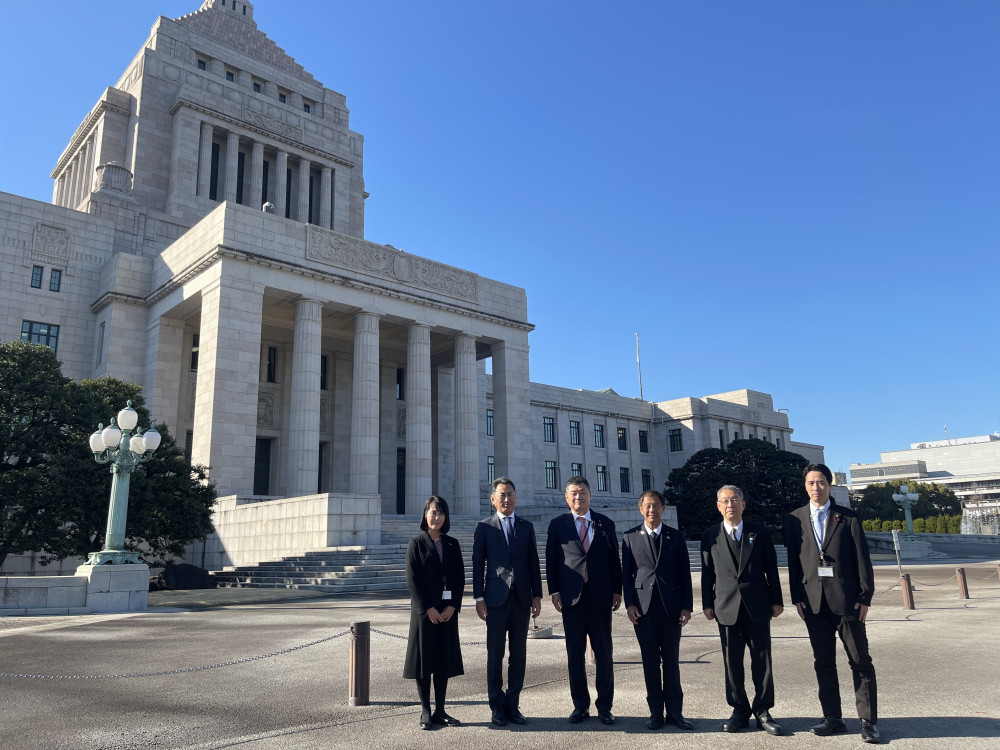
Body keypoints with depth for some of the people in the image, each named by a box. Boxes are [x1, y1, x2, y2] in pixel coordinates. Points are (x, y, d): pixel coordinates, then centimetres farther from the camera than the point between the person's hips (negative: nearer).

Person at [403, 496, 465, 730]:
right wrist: (428, 609, -12)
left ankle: (440, 711, 17)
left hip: (448, 611, 3)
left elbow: (460, 577, 6)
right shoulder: (416, 543, -2)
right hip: (424, 610, -3)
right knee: (424, 658, 1)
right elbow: (412, 579, -7)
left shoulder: (452, 544, 9)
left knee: (444, 659, 7)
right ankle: (425, 711, 12)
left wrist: (452, 606, -6)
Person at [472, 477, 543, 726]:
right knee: (495, 654, 3)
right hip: (496, 598, -2)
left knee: (518, 653, 7)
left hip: (521, 598, 3)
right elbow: (477, 564, 0)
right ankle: (497, 706, 15)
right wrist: (479, 597, -5)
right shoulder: (484, 527, 2)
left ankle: (513, 705, 18)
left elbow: (534, 562, 10)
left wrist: (537, 595, 4)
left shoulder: (527, 527, 10)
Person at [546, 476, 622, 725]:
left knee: (604, 654, 5)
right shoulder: (558, 524, 5)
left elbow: (614, 559, 9)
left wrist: (617, 590, 4)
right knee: (575, 654, 7)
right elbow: (551, 560, 4)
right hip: (571, 597, 0)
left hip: (600, 596, 1)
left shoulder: (605, 524, 8)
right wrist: (554, 591, -3)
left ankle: (605, 707, 16)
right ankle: (580, 706, 18)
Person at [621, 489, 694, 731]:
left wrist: (686, 606, 1)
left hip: (671, 607, 0)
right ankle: (656, 711, 15)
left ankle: (674, 711, 16)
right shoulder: (630, 537, 5)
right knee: (650, 661, 5)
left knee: (671, 660, 6)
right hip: (643, 607, 0)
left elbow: (684, 573, 6)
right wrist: (629, 603, -4)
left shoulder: (676, 537, 7)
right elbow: (626, 573, 4)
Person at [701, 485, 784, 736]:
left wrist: (776, 601, 3)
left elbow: (771, 568, 6)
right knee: (732, 663, 6)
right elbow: (707, 573, 5)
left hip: (757, 607, 0)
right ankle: (740, 711, 18)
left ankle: (762, 711, 16)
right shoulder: (710, 536, 3)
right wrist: (707, 604, 2)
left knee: (762, 661, 4)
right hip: (727, 608, 0)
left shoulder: (759, 532, 4)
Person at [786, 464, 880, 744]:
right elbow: (793, 561, 6)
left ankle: (868, 720, 12)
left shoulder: (848, 517, 2)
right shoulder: (795, 519, 6)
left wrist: (865, 597, -6)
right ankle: (832, 717, 18)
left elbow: (862, 559, 0)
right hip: (814, 602, 2)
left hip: (846, 599, -2)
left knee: (860, 661, 3)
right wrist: (796, 597, 1)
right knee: (823, 662, 9)